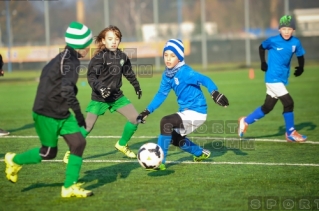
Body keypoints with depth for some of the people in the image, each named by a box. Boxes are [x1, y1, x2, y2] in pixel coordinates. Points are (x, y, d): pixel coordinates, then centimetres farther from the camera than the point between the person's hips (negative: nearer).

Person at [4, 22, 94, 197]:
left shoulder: (68, 58, 8)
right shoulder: (67, 60, -22)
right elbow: (66, 89, -34)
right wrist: (78, 112, -32)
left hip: (62, 113, 9)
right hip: (46, 114, -9)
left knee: (79, 143, -3)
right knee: (49, 153, 5)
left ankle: (69, 187, 3)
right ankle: (15, 160, 30)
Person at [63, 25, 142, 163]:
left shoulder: (122, 56, 2)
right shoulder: (100, 57, -16)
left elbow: (129, 73, 20)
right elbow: (91, 76, -22)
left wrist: (136, 86, 28)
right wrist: (99, 87, -37)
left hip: (117, 95, 6)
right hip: (99, 98, -6)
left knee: (135, 118, 1)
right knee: (87, 127, -8)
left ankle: (122, 145, 21)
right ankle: (71, 152, 7)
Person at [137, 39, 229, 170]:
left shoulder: (185, 72, -22)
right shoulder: (167, 75, 2)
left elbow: (204, 80, -34)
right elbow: (161, 94, 12)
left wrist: (214, 93, -52)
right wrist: (147, 111, 7)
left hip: (196, 111, -10)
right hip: (185, 111, 10)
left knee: (166, 122, -27)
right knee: (175, 139, 27)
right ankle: (201, 154, 50)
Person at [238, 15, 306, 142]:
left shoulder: (295, 42, -2)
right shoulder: (273, 41, -12)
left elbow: (300, 55, 10)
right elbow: (262, 47, 6)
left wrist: (301, 67, -8)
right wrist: (263, 63, -2)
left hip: (282, 79, 6)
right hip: (273, 78, -6)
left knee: (267, 107, 13)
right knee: (288, 103, -12)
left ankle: (245, 121, 31)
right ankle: (291, 133, 3)